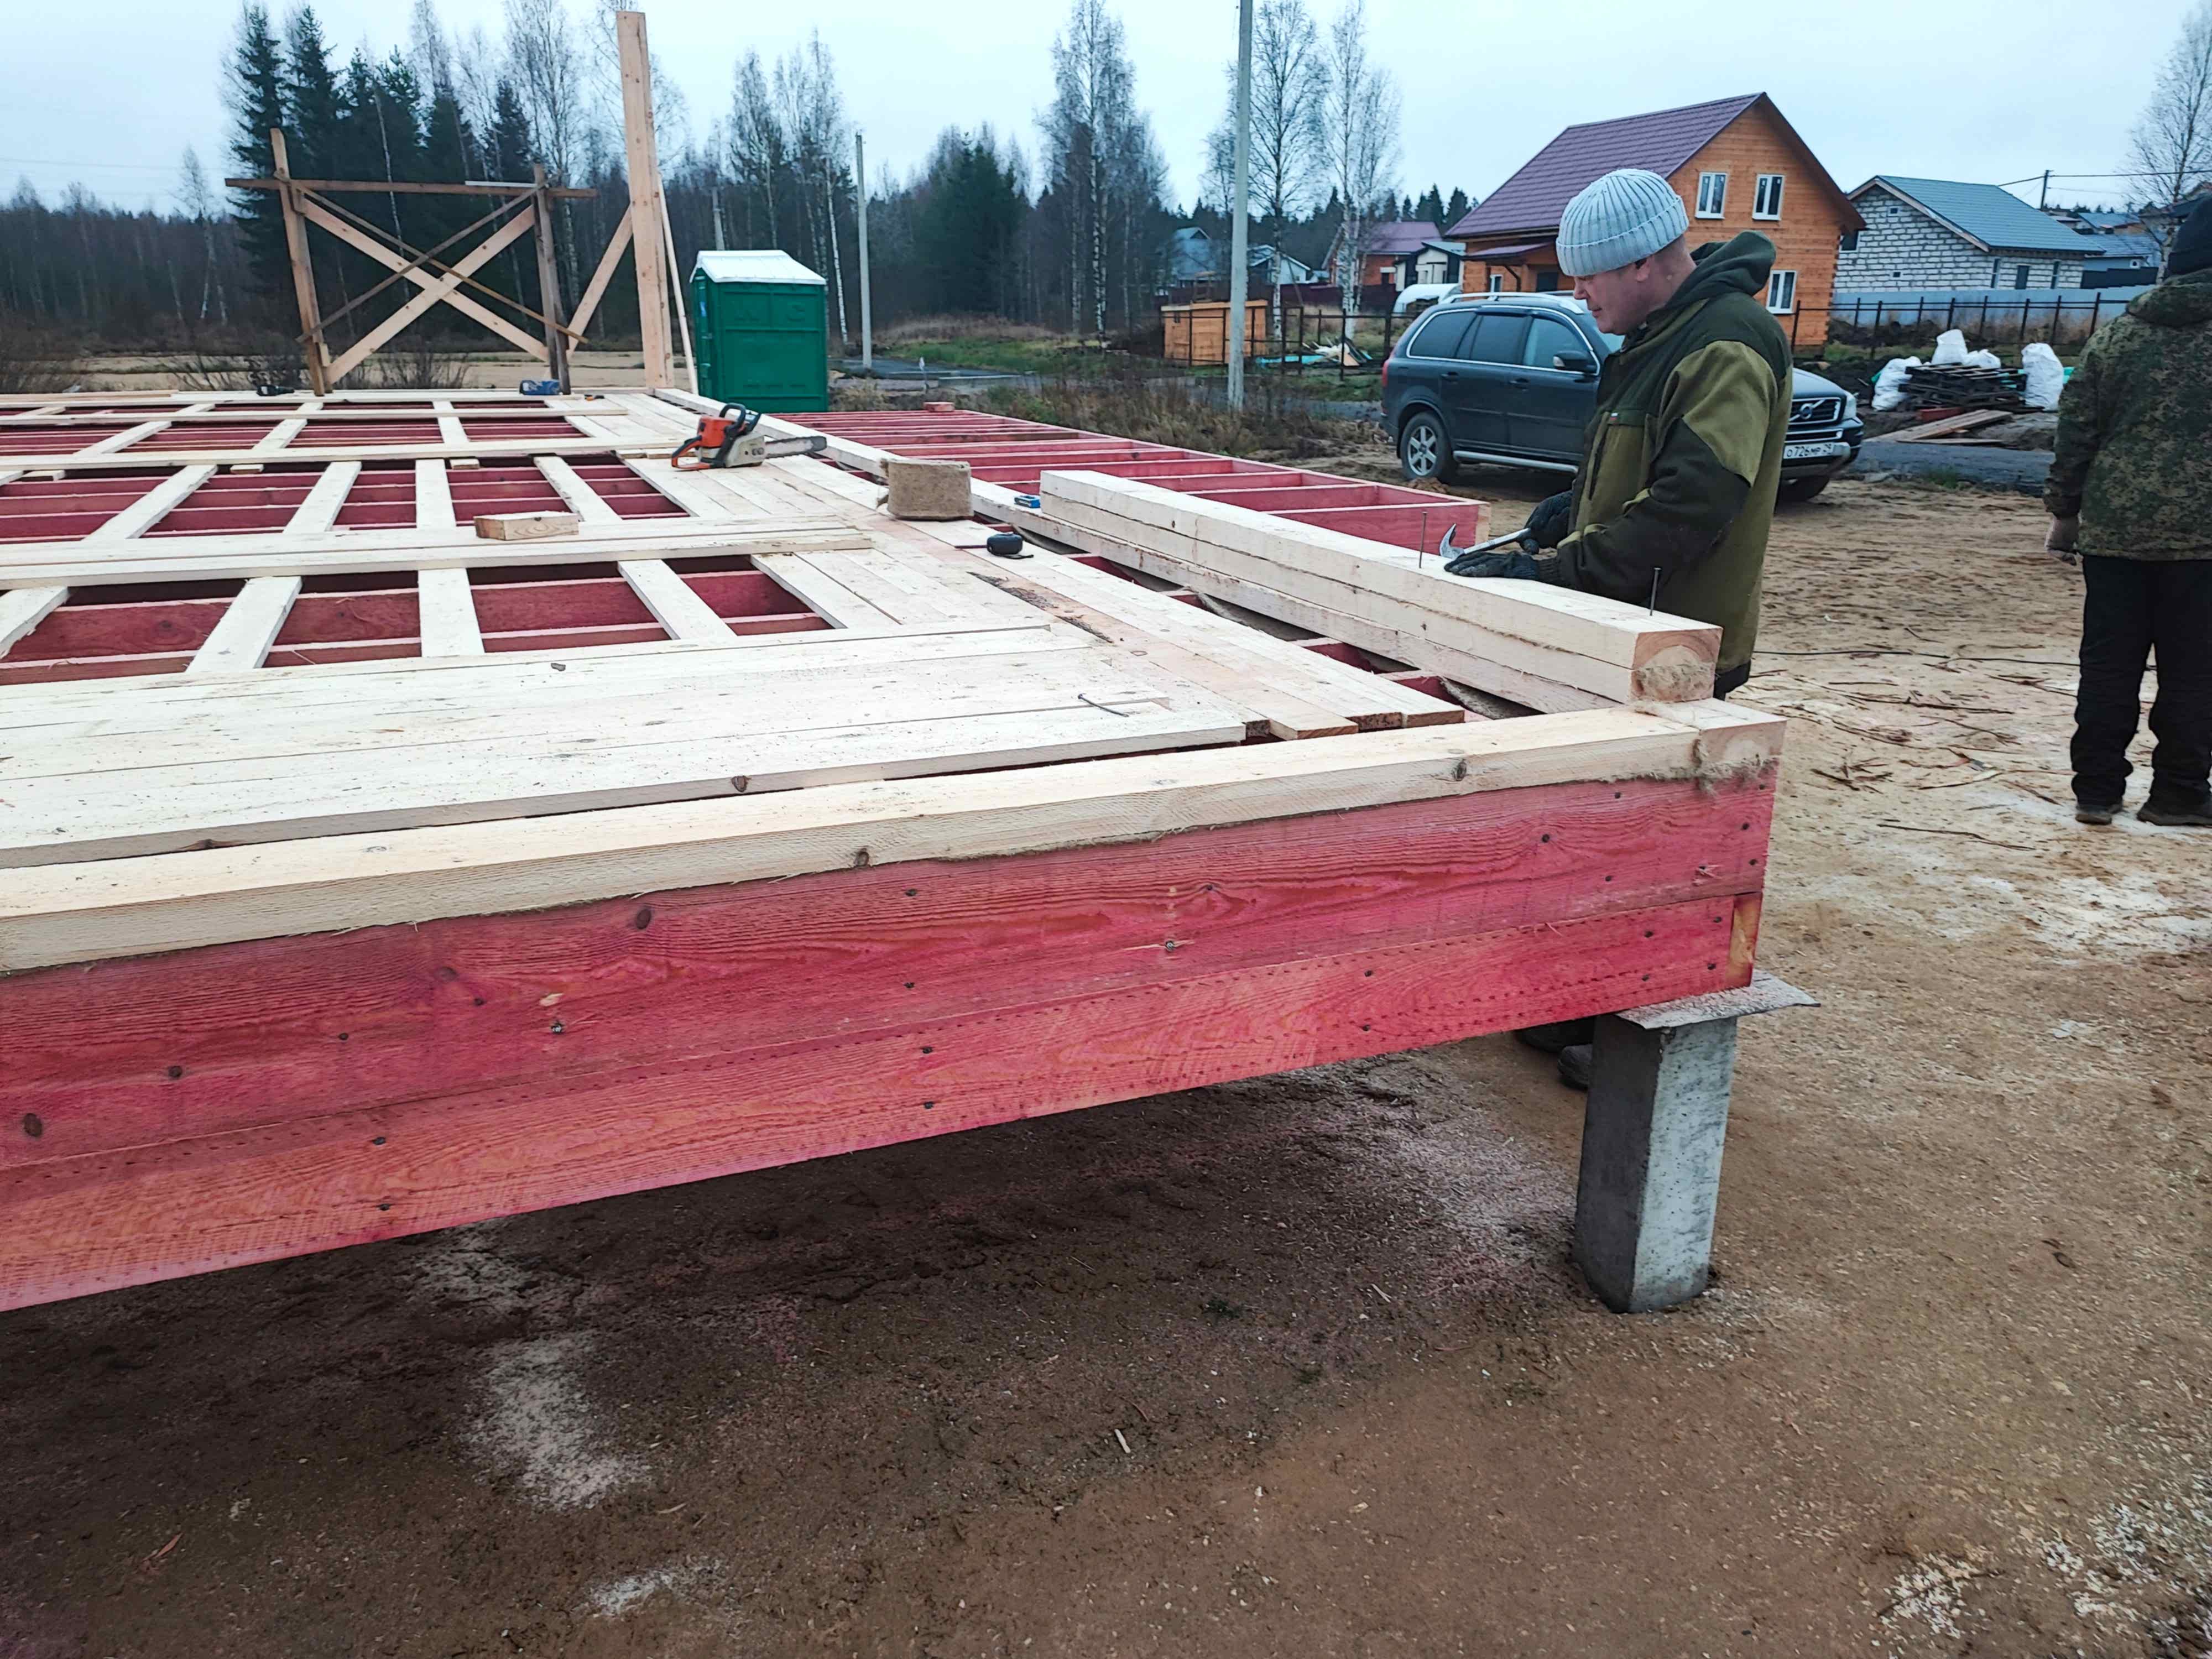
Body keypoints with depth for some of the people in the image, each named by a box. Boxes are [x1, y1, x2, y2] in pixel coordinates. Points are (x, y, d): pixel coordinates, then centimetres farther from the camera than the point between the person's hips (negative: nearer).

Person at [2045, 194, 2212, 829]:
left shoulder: (2117, 336, 5)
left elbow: (2076, 432, 6)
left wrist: (2064, 512, 14)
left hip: (2115, 530, 3)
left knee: (2109, 665, 8)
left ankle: (2096, 788, 11)